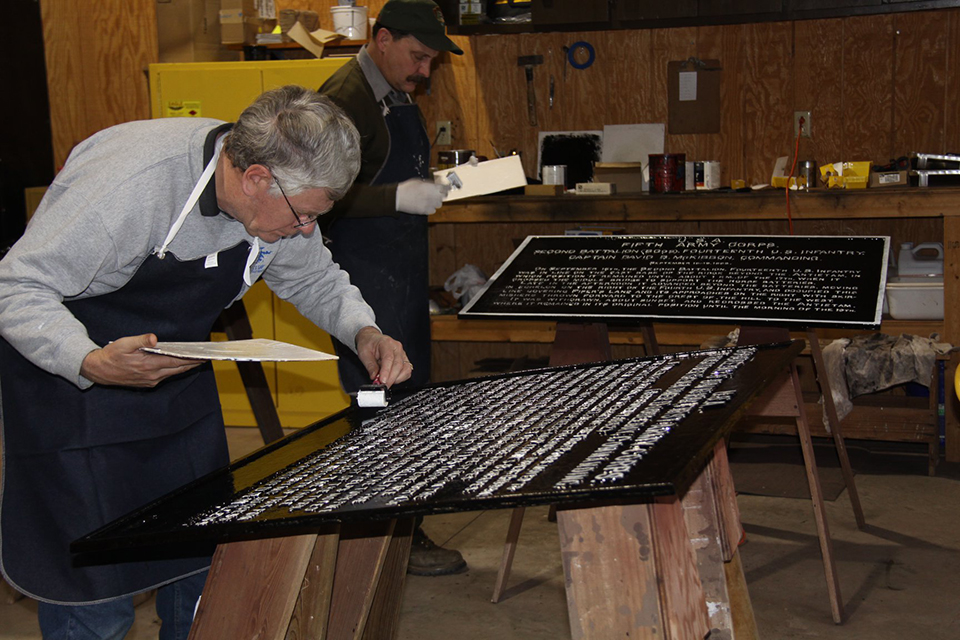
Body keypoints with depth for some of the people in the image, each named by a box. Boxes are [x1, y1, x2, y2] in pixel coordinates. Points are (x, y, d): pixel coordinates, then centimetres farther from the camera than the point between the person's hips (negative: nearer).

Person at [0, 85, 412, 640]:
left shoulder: (284, 193, -10)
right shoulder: (128, 181, -33)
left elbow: (315, 279, 8)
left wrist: (364, 332, -11)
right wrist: (91, 363, -43)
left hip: (175, 363, 7)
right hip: (68, 370, -6)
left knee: (203, 549, 12)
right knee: (94, 587, -7)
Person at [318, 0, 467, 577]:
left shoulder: (400, 97, 16)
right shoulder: (346, 97, -14)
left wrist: (437, 185, 9)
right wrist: (400, 197, -27)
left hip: (404, 269, 10)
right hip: (366, 275, -10)